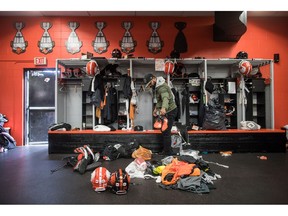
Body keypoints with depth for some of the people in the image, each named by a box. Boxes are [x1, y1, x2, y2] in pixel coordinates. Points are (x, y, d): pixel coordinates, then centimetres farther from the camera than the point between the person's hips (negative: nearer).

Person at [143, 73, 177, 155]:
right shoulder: (158, 86, 11)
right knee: (165, 131, 16)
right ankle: (166, 150, 27)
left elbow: (165, 98, -42)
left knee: (166, 132, -8)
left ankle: (168, 152, 2)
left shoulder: (162, 87, -22)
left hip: (170, 111, -11)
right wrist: (156, 108, 24)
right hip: (167, 111, 11)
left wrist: (164, 108, -59)